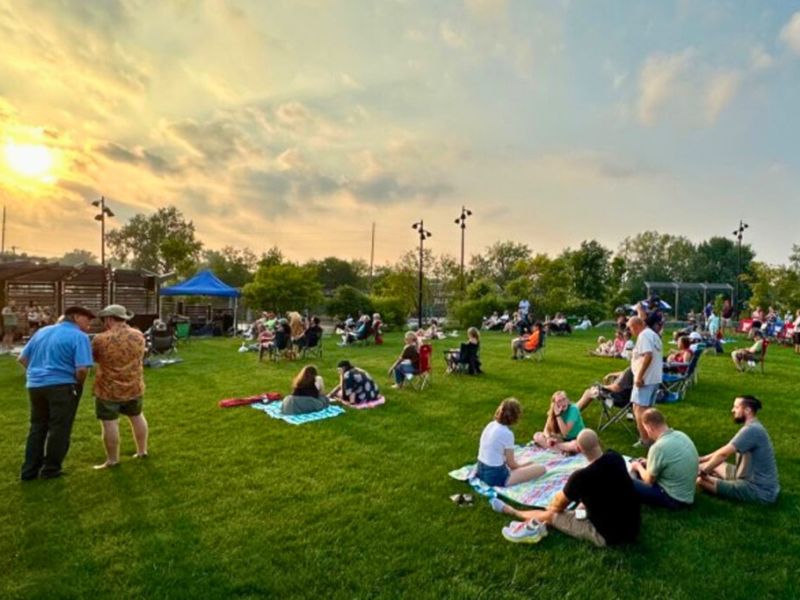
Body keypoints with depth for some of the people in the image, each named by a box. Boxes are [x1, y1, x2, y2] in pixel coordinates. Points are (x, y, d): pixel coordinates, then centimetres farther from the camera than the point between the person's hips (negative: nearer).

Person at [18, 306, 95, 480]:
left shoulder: (42, 331, 12)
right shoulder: (79, 336, -11)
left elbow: (23, 358, 16)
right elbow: (82, 369, -20)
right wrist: (78, 385, -2)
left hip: (35, 385, 7)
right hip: (61, 386, -7)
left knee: (37, 427, 19)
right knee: (59, 428, 7)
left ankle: (29, 470, 24)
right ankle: (50, 469, 15)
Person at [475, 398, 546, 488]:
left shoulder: (490, 425, 3)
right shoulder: (507, 433, -19)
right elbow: (511, 464, -9)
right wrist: (526, 464, 10)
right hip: (495, 477, -8)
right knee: (541, 469, -5)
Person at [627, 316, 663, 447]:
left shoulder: (644, 335, -14)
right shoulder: (653, 334, 17)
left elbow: (648, 356, -26)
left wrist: (639, 376, -25)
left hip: (645, 379, -10)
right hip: (655, 378, 10)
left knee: (639, 408, -9)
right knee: (647, 408, 17)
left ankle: (644, 440, -9)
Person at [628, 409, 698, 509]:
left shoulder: (658, 447, -27)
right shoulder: (681, 435, -3)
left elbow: (649, 481, -12)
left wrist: (638, 467, 7)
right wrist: (649, 463, 17)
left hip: (674, 498, -8)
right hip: (687, 494, 8)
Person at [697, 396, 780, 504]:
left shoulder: (751, 429, -25)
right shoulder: (752, 427, 9)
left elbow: (723, 454, -27)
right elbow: (725, 450, 16)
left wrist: (703, 471, -14)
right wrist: (702, 459, 11)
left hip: (759, 490, -10)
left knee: (701, 480, -19)